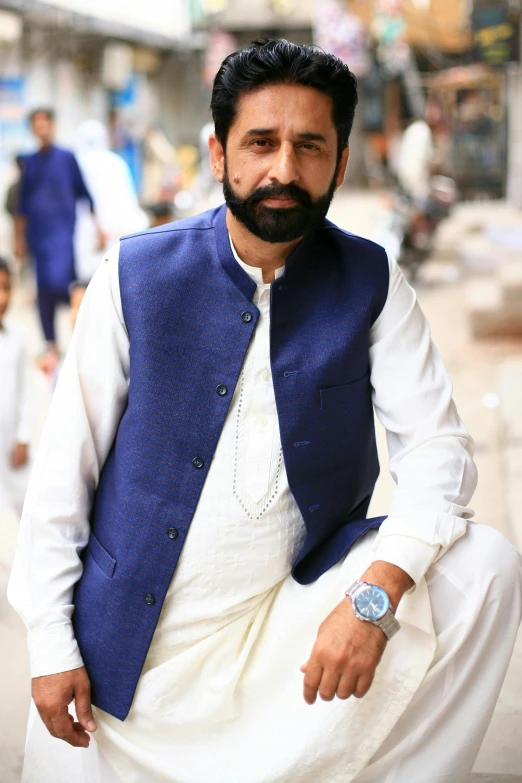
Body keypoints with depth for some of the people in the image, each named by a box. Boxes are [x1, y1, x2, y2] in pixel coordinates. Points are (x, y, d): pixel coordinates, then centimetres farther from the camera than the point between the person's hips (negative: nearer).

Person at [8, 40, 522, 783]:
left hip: (292, 610, 1)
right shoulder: (135, 275, -5)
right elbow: (66, 463, -4)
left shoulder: (371, 283, -3)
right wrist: (51, 645, -7)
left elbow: (436, 442, -9)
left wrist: (376, 592, -27)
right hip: (131, 638, 0)